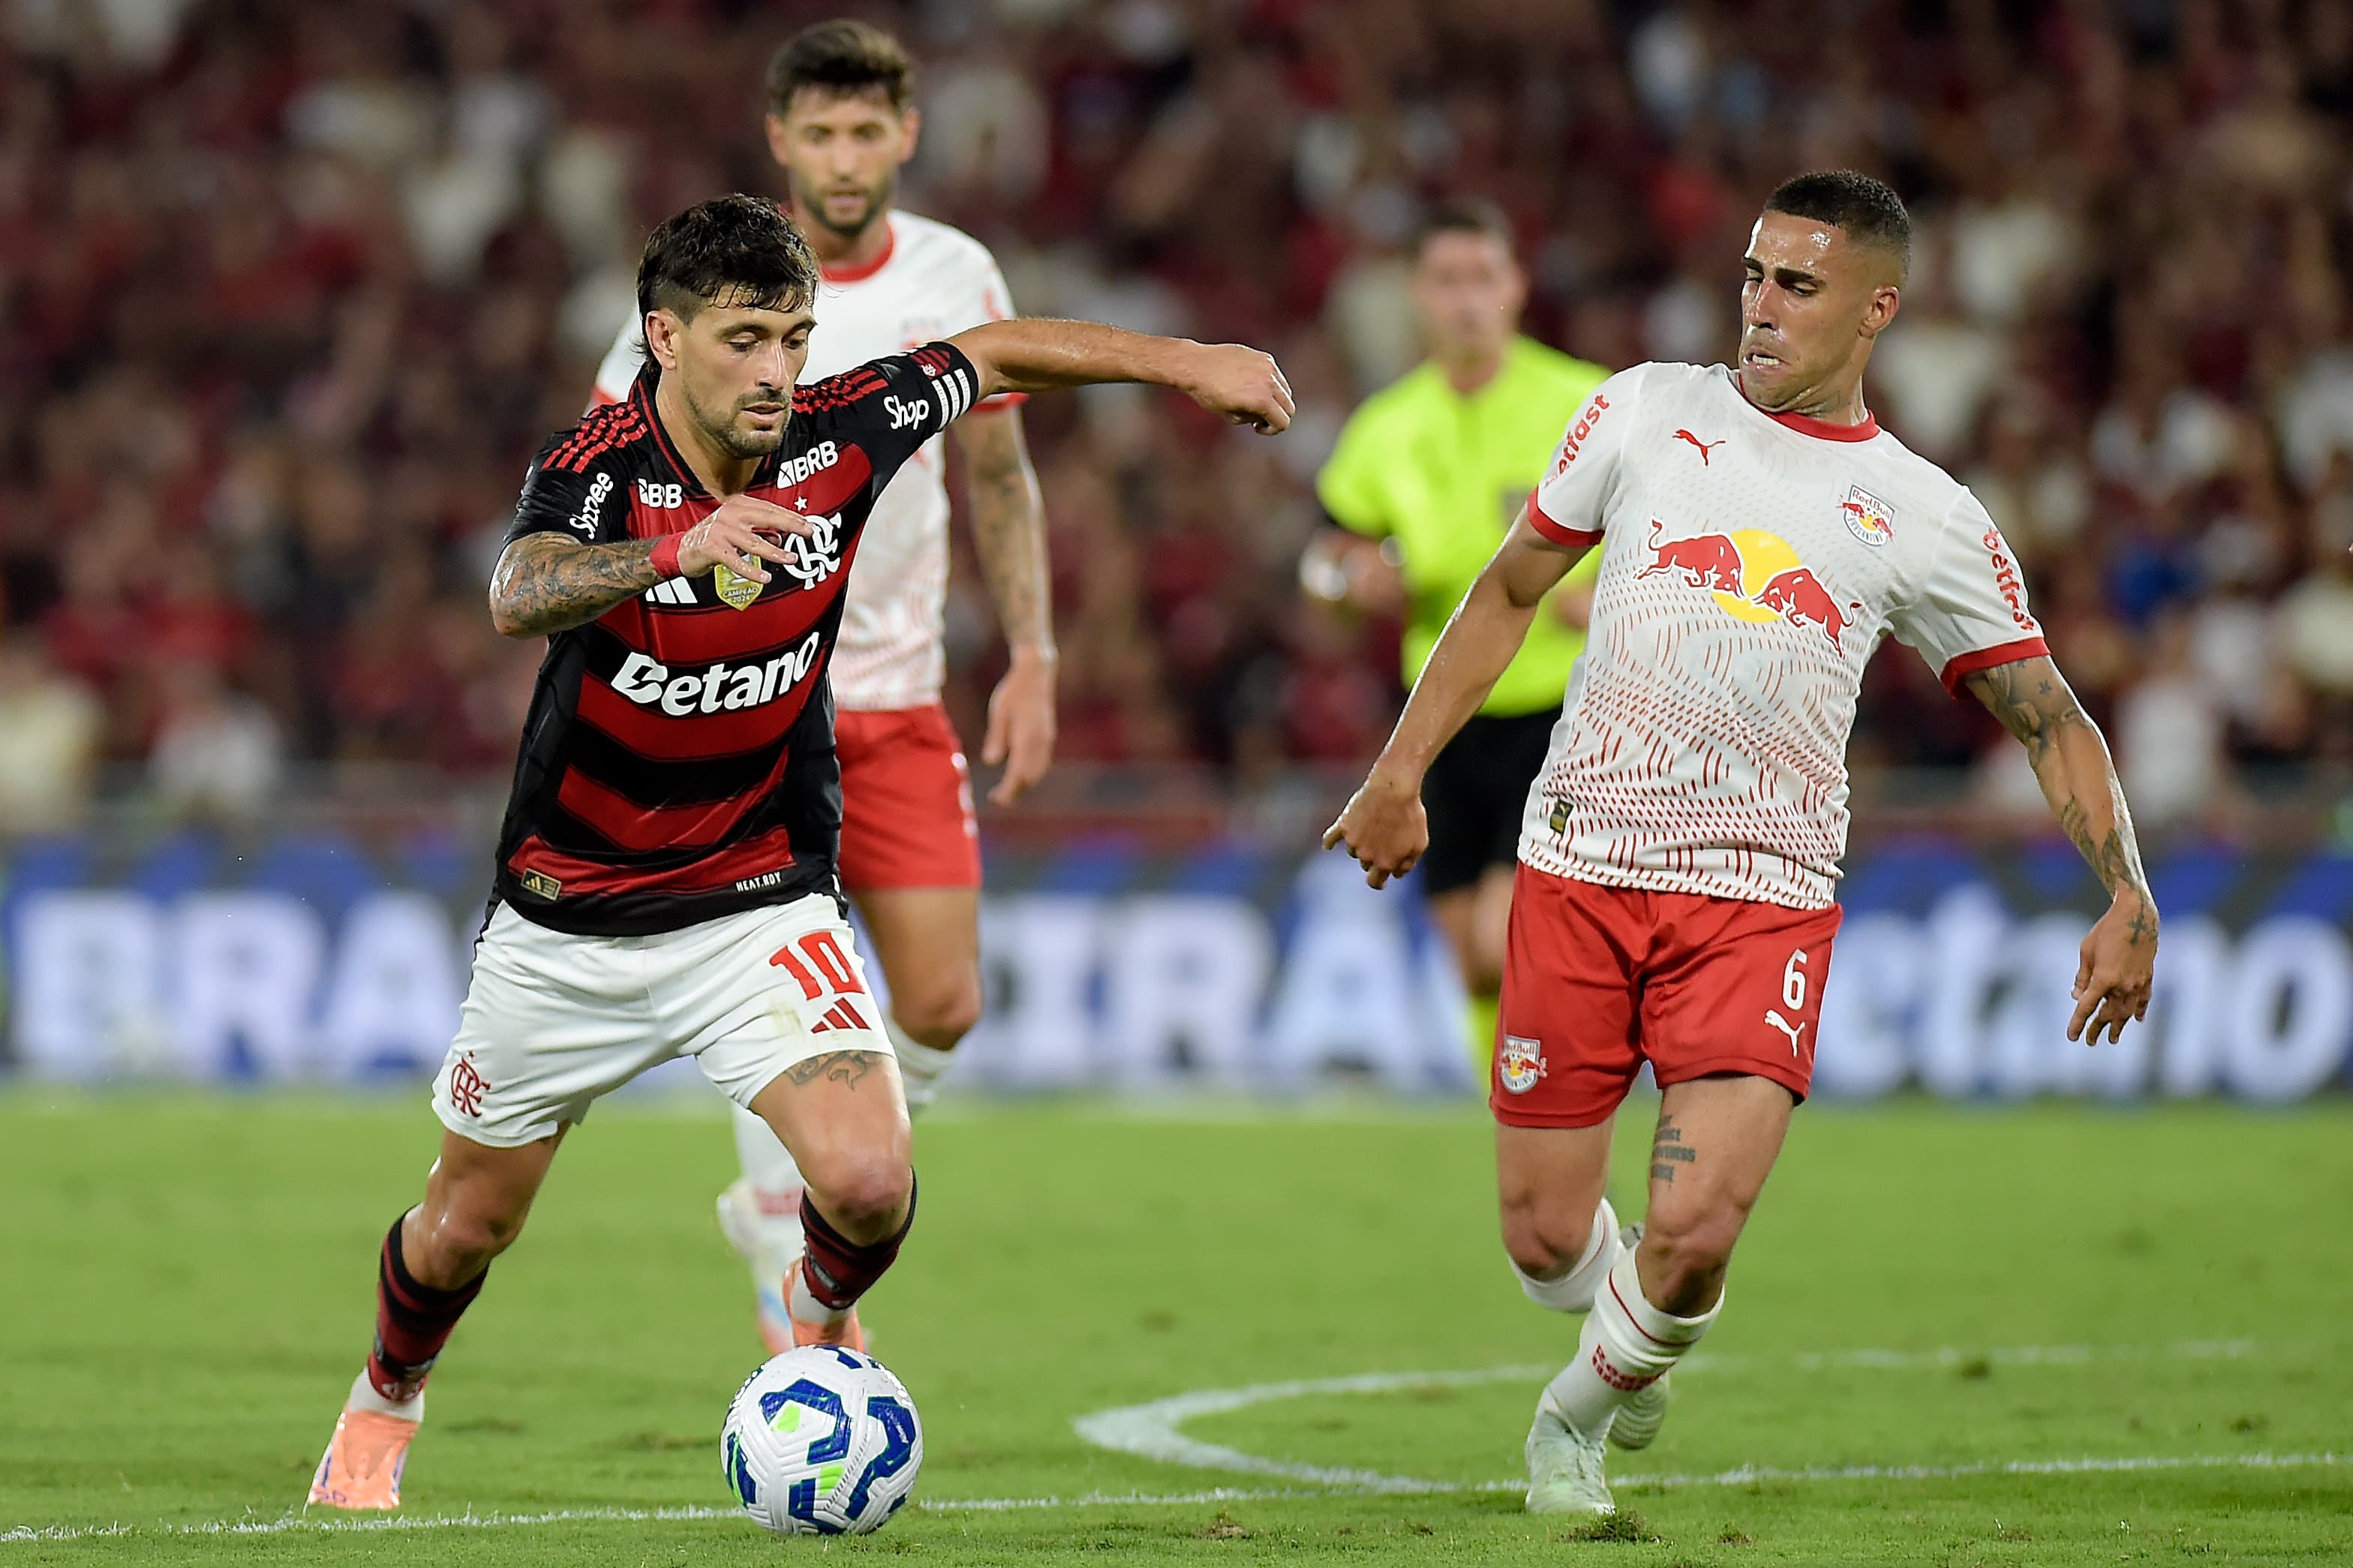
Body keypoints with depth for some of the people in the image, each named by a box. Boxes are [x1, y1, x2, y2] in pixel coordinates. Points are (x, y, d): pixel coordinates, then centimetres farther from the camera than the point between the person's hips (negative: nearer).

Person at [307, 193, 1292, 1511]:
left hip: (761, 903, 1)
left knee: (871, 1186, -20)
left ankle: (823, 1322, 16)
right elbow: (522, 597, -45)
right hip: (570, 925, -1)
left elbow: (997, 354, 8)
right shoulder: (597, 468, -22)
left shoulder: (840, 434, -11)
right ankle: (386, 1403, 46)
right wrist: (682, 548, -62)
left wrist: (1190, 362, 8)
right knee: (467, 1228, 14)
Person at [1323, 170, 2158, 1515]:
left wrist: (2129, 897, -4)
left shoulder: (1928, 521, 5)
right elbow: (1512, 590, 18)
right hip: (1580, 871, 1)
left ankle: (1586, 1407, 16)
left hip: (1766, 900, -1)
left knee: (1692, 1231, -17)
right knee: (1546, 1238, 1)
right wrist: (1402, 772, 15)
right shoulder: (1646, 411, 7)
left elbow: (2049, 716, 9)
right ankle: (1630, 1335, 38)